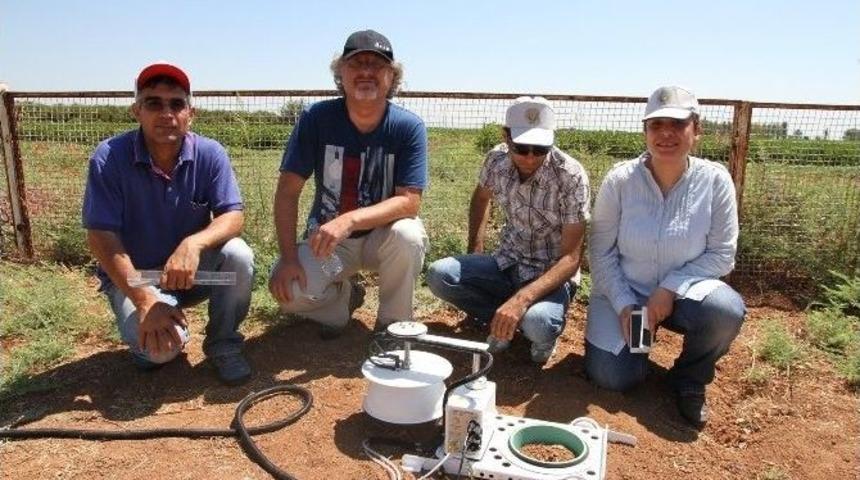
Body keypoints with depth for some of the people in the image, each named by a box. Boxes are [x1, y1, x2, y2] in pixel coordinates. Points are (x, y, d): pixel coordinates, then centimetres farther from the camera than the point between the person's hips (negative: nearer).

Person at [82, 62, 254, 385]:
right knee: (163, 345, -29)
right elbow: (101, 236, -18)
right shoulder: (109, 158, -17)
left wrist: (194, 243, -40)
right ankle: (147, 341, 12)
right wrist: (145, 301, -28)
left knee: (237, 255, -28)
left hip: (193, 271, 2)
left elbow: (233, 216, -17)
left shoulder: (210, 154, -12)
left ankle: (222, 345, -3)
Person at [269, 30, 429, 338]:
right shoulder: (316, 118, -12)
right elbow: (288, 191, -12)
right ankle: (345, 296, 13)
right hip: (325, 235, 1)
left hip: (382, 235, -1)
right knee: (289, 292, -24)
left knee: (407, 235, -34)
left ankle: (393, 326, -6)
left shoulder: (409, 127, -15)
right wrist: (288, 257, -22)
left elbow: (409, 202, -22)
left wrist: (349, 220, -37)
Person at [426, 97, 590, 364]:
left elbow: (571, 257, -23)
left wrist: (521, 299, -37)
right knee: (439, 275, -19)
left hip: (552, 274, -4)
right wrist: (475, 254, 6)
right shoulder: (497, 160, -9)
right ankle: (507, 321, -1)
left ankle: (548, 325, 2)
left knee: (537, 323, -36)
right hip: (506, 264, 4)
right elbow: (481, 198, 15)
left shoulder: (571, 176, -22)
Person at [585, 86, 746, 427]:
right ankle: (637, 333, 19)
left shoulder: (714, 180, -13)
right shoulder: (619, 180, -14)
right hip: (623, 292, 0)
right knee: (611, 377, -17)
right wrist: (625, 305, -15)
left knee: (727, 310, -31)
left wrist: (670, 288, -20)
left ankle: (689, 380, 0)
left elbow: (722, 255, -8)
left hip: (684, 291, 1)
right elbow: (601, 251, -7)